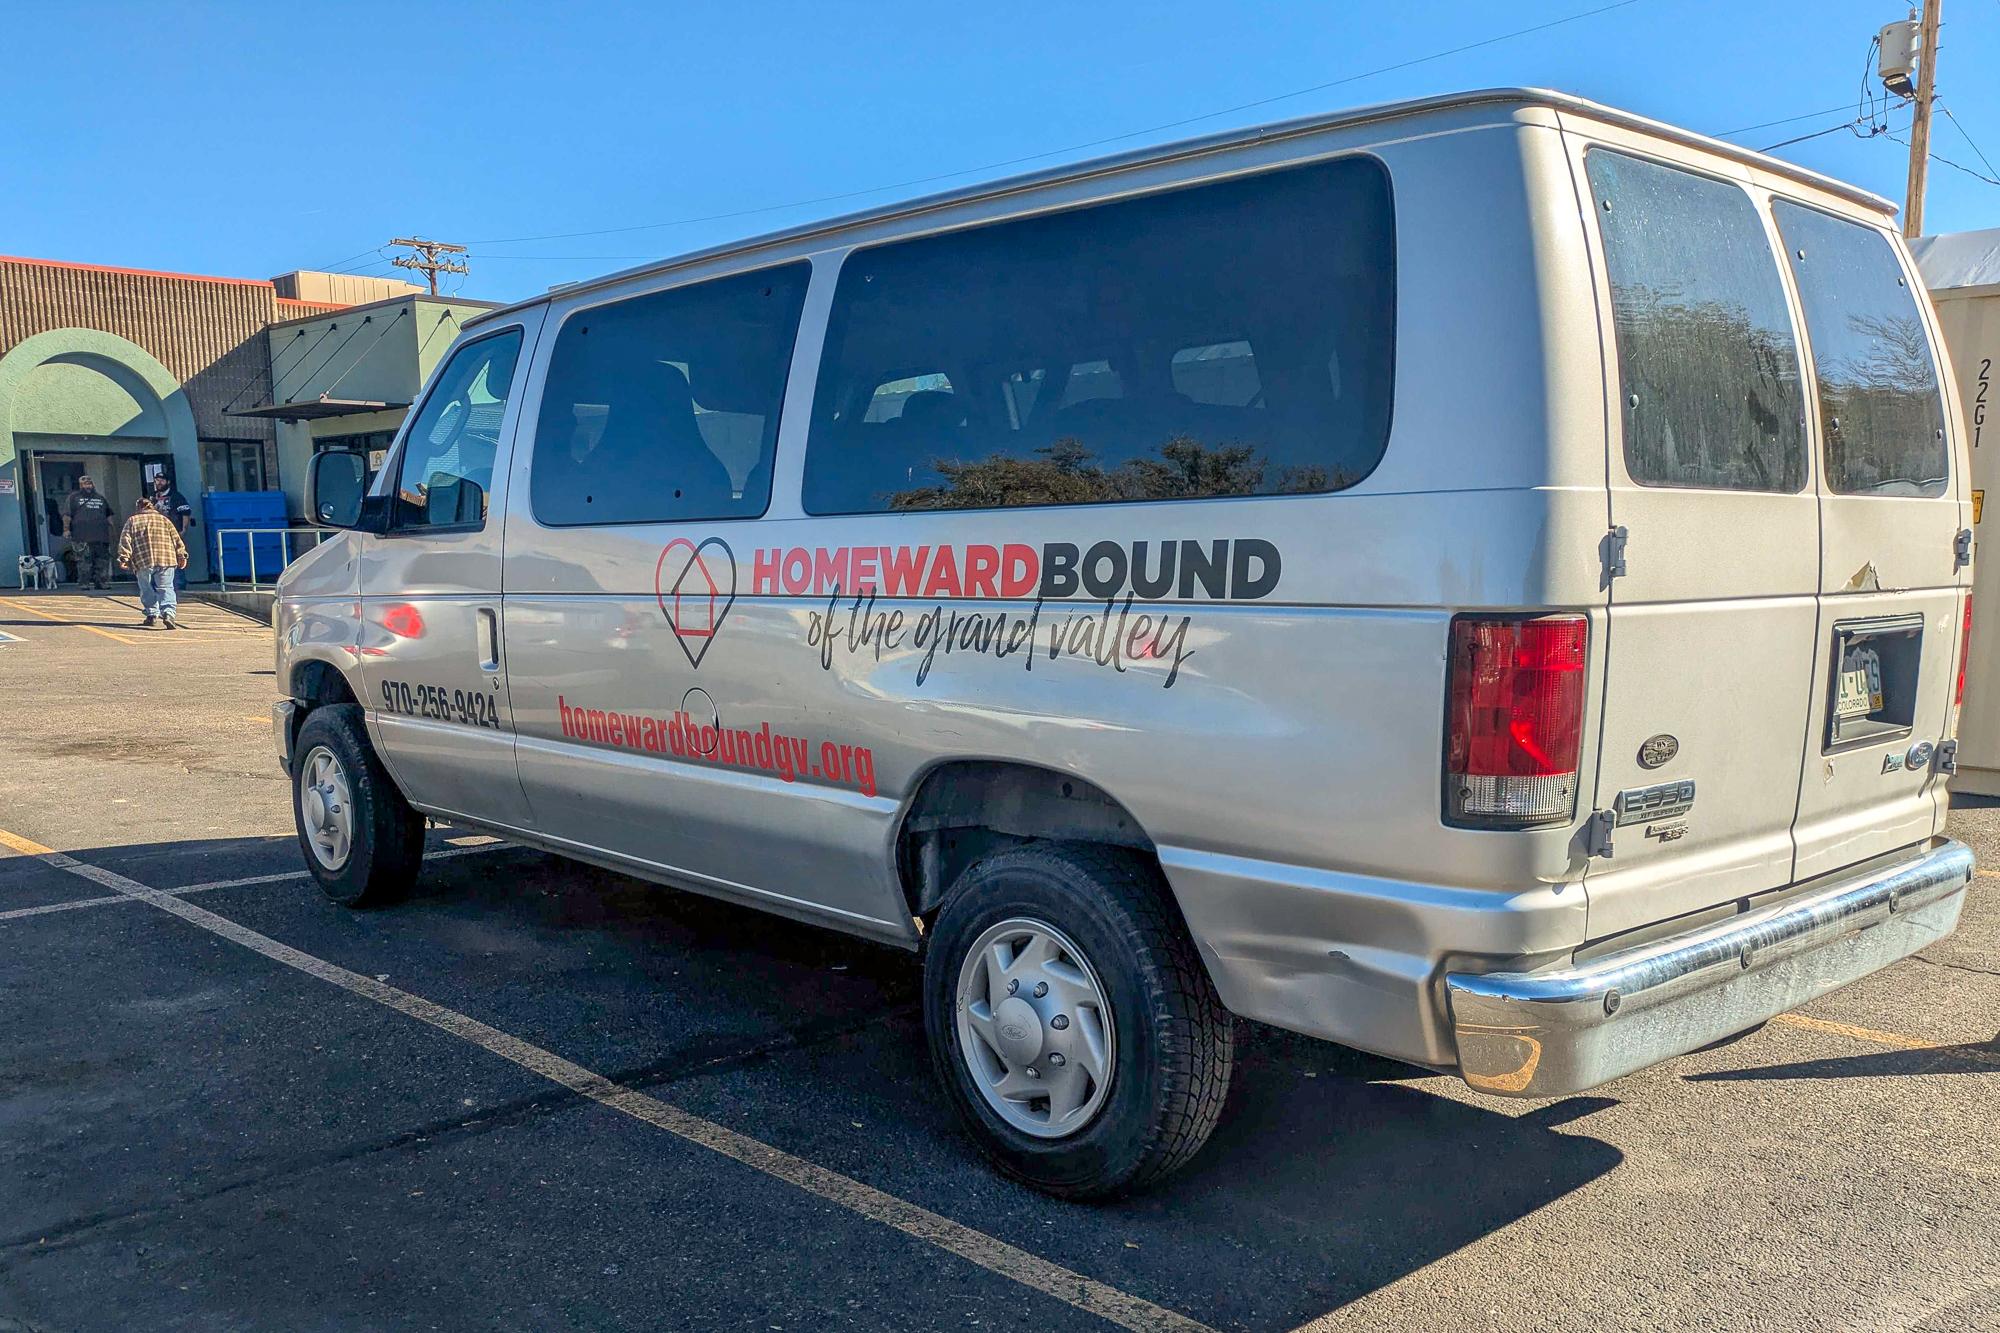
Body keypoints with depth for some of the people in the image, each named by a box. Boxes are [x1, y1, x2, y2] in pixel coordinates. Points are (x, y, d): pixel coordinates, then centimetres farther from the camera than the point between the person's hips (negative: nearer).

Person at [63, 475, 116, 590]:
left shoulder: (101, 497, 20)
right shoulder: (74, 497, 9)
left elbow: (108, 515, 25)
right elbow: (67, 515, 3)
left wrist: (110, 528, 18)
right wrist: (66, 529, -7)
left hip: (101, 536, 4)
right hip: (82, 537, -4)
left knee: (103, 559, 2)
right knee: (84, 561, -7)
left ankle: (99, 581, 8)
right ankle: (85, 582, -5)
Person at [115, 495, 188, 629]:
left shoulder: (132, 521, 13)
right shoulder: (164, 519, 17)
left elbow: (125, 541, 2)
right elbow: (177, 539, 12)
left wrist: (124, 558, -1)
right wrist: (181, 556, 13)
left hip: (143, 562, -1)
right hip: (166, 560, 1)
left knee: (147, 590, 14)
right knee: (165, 589, -2)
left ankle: (151, 614, 14)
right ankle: (168, 613, -20)